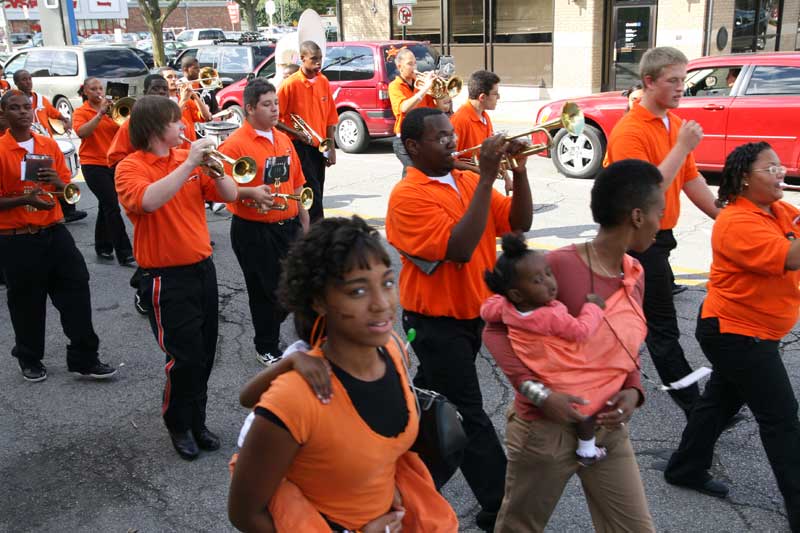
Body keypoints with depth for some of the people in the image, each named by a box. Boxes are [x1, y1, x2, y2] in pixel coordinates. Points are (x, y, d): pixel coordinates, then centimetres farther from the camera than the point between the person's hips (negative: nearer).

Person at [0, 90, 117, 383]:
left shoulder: (50, 145, 6)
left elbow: (68, 190, 10)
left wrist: (58, 183, -11)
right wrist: (25, 199, -24)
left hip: (54, 231, 4)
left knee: (76, 290, 1)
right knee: (27, 303, 8)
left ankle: (84, 359, 12)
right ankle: (29, 360, 29)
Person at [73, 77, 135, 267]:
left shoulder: (111, 110, 10)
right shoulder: (81, 112, -1)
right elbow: (82, 132, -20)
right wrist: (100, 113, -23)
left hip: (113, 163, 5)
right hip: (93, 164, -5)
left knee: (106, 206, 13)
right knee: (112, 207, -11)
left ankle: (103, 247, 26)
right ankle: (125, 253, -11)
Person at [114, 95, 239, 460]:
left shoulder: (186, 158, 7)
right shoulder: (130, 167, -9)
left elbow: (229, 195, 5)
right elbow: (148, 200, -31)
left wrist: (213, 167, -13)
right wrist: (190, 164, -29)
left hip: (203, 268, 6)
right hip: (167, 278, -6)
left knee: (205, 354, 13)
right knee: (185, 357, -4)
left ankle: (196, 422, 30)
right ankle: (178, 425, 19)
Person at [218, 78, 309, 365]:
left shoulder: (283, 139, 10)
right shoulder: (235, 143, -12)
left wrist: (304, 221, 14)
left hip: (288, 226, 6)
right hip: (254, 231, -6)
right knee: (265, 290, 5)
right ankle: (266, 348, 24)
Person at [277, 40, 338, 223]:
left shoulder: (324, 82, 7)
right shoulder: (290, 84, -10)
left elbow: (330, 117, 10)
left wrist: (331, 147, 6)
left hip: (319, 147, 6)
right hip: (300, 147, -6)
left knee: (316, 193, 11)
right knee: (313, 195, -10)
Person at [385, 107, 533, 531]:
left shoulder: (466, 181, 4)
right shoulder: (408, 196, -18)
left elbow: (519, 222, 1)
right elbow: (460, 248, -29)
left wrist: (519, 170, -13)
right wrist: (487, 177, -29)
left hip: (469, 314, 8)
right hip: (436, 321, -8)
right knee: (468, 416, -1)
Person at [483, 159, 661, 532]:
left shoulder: (634, 274, 3)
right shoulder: (559, 265, -21)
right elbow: (497, 329, -15)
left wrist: (633, 391, -6)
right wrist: (538, 392, -24)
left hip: (610, 430, 6)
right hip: (547, 428, -6)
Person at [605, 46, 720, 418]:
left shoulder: (675, 124, 7)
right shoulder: (629, 132, -19)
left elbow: (691, 179, 12)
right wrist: (682, 146, -26)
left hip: (659, 235, 9)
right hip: (640, 240, -9)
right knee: (663, 327, 0)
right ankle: (692, 404, 8)